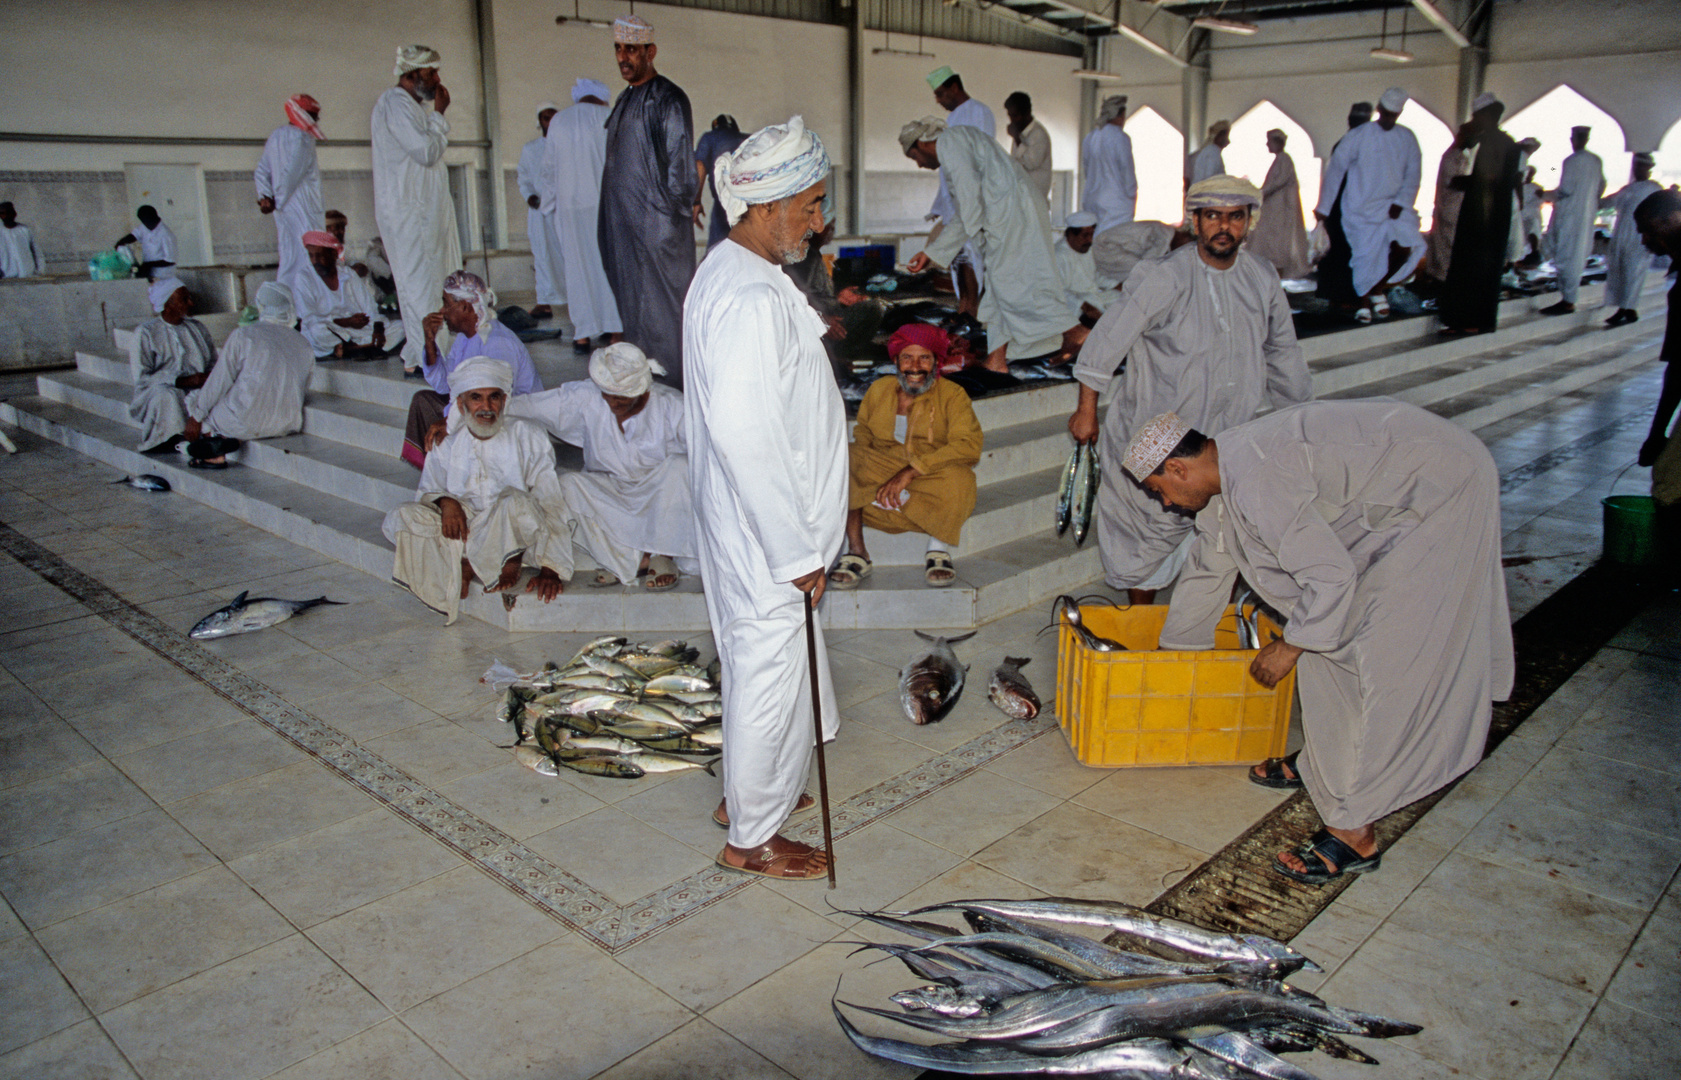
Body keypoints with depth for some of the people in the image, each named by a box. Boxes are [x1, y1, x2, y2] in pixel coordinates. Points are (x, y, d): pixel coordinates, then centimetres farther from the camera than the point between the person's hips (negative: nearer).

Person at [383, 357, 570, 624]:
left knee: (516, 501, -36)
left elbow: (551, 506, -7)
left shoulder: (528, 438, -1)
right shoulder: (446, 444, 9)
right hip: (463, 534, 3)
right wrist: (445, 502, -19)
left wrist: (551, 569, -18)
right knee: (400, 518, -20)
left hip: (514, 540, -3)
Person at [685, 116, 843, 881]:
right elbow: (745, 436, -29)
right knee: (772, 675, 5)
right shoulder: (754, 301, -25)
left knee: (757, 665, 24)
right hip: (767, 535, -10)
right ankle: (752, 838, 23)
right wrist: (797, 553, -23)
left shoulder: (726, 274, 8)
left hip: (750, 526, 10)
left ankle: (748, 792, 43)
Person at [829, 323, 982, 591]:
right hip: (879, 474, 3)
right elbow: (861, 437, 16)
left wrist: (911, 471, -24)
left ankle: (938, 550, -8)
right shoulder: (878, 390, 11)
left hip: (931, 481, -3)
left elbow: (968, 447, -15)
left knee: (958, 478, -36)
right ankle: (856, 553, -20)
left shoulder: (952, 396, -1)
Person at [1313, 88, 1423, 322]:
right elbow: (1335, 170, -2)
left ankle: (1379, 289, 9)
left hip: (1393, 208, 3)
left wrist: (1400, 203, -8)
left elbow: (1412, 174, 6)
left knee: (1406, 246, -15)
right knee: (1365, 255, -4)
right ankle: (1364, 303, 18)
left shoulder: (1407, 138, 5)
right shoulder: (1357, 137, -5)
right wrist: (1323, 207, -2)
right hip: (1361, 210, -2)